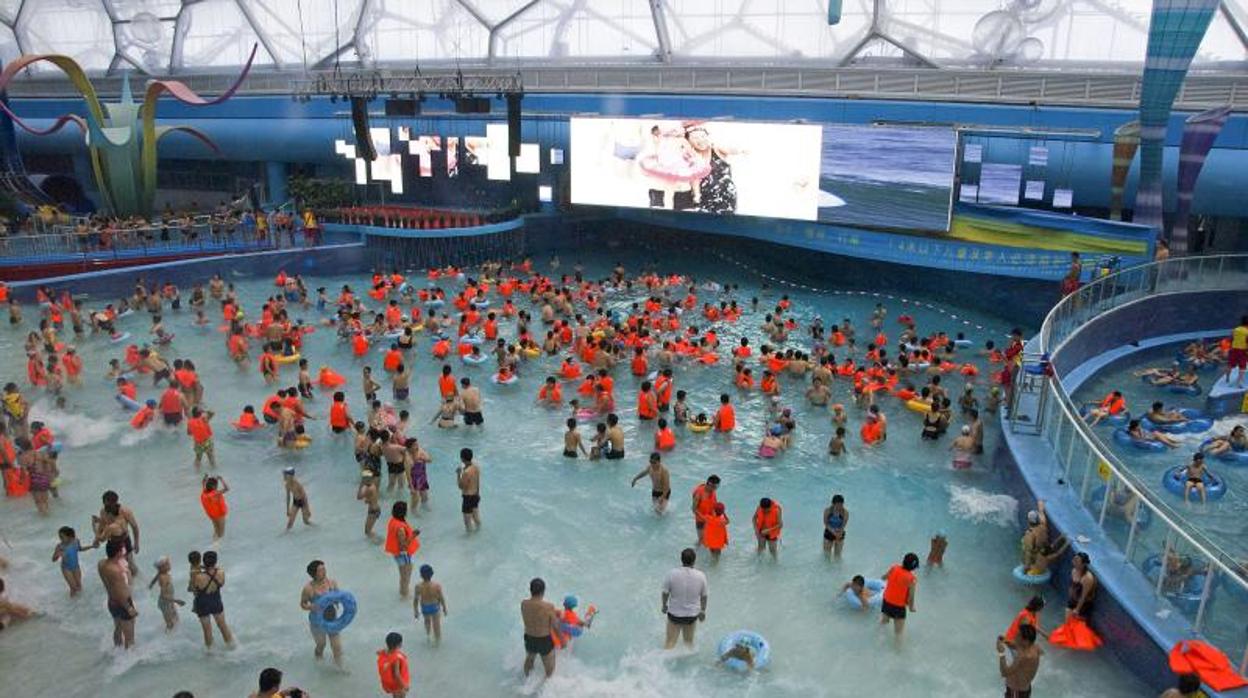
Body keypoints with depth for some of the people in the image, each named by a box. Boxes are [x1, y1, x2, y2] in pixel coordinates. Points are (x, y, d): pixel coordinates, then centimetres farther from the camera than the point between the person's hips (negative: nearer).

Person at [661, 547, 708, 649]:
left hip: (675, 614, -2)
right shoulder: (701, 576, -15)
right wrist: (703, 611, 15)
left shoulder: (672, 574, -21)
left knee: (670, 642, 11)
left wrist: (664, 605, 11)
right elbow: (704, 596, -2)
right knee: (689, 641, 23)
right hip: (692, 614, 2)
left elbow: (665, 593, -9)